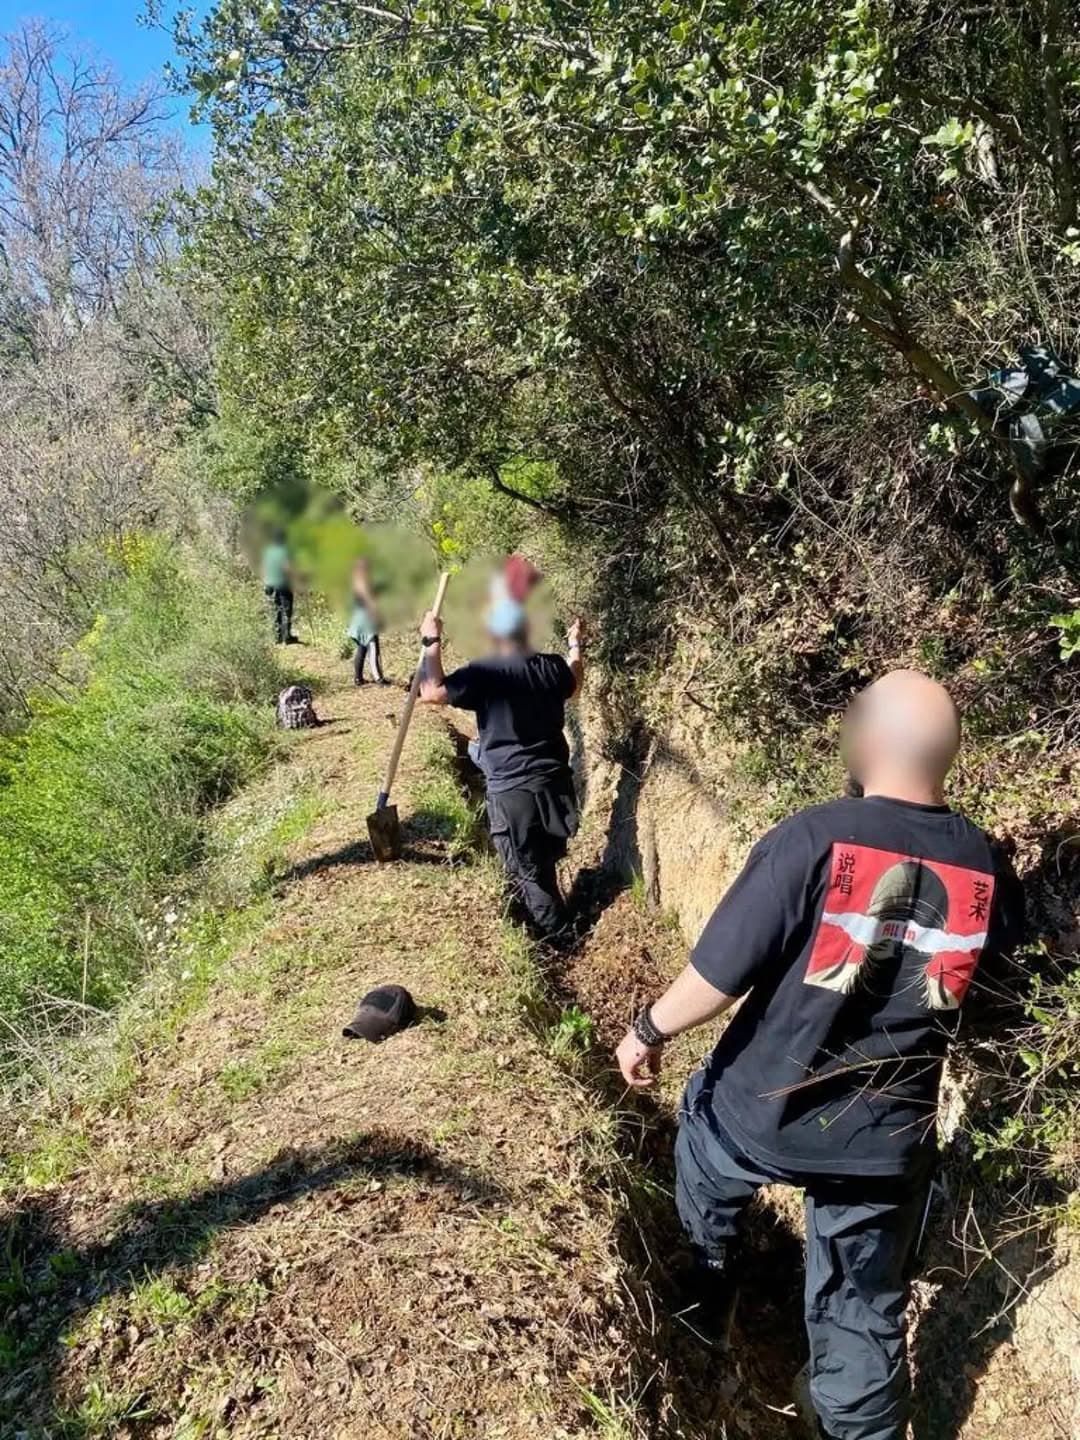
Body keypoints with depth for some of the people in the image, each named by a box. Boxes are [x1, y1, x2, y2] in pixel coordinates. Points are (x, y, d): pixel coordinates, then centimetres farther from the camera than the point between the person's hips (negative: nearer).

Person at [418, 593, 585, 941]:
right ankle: (550, 929, 42)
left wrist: (432, 643, -4)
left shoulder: (485, 673, -16)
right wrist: (575, 646, 37)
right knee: (543, 864, 24)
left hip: (511, 790, -6)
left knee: (527, 872, 10)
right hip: (554, 782, 6)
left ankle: (558, 941, 20)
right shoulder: (553, 666, 0)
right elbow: (574, 684, 23)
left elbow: (431, 692, -13)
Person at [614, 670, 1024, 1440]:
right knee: (864, 1316, 21)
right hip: (889, 1142, 2)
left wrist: (649, 1030, -3)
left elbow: (718, 974, -20)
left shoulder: (812, 840, -24)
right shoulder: (988, 870, -9)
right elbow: (999, 942, 14)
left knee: (705, 1124, 32)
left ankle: (707, 1304, 50)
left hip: (762, 1113, -2)